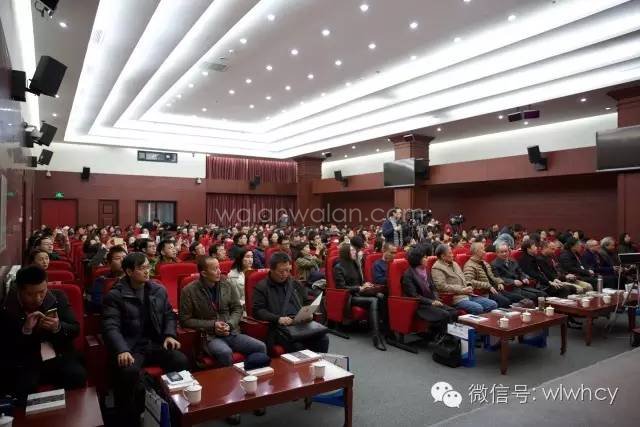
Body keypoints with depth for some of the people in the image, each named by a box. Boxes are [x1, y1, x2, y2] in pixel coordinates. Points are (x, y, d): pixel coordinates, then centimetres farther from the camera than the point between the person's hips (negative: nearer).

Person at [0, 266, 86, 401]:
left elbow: (75, 329, 2)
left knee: (78, 377, -24)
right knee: (23, 389, -29)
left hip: (60, 357, 1)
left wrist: (58, 328, -19)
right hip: (24, 363, -1)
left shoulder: (58, 297, -1)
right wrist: (25, 330, -22)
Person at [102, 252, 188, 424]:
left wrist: (170, 335, -3)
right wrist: (122, 350, -29)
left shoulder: (159, 290, 11)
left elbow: (169, 315, 17)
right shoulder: (114, 295, -4)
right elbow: (111, 327, -13)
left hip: (156, 343, 4)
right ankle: (130, 419, -10)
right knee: (128, 371, -35)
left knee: (182, 362, -22)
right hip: (130, 346, -3)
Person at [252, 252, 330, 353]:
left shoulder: (295, 284, 23)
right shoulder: (261, 287, 7)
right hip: (279, 327, -4)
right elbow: (258, 311, -2)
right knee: (297, 346, -33)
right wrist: (278, 318, -15)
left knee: (323, 339, -21)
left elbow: (307, 302, 30)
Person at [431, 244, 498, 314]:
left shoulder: (454, 263, 20)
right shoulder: (437, 268, -7)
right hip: (456, 298, -8)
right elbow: (442, 286, -18)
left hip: (468, 295, 9)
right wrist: (462, 290, -15)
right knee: (478, 308, -30)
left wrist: (469, 286, 5)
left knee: (493, 304, -3)